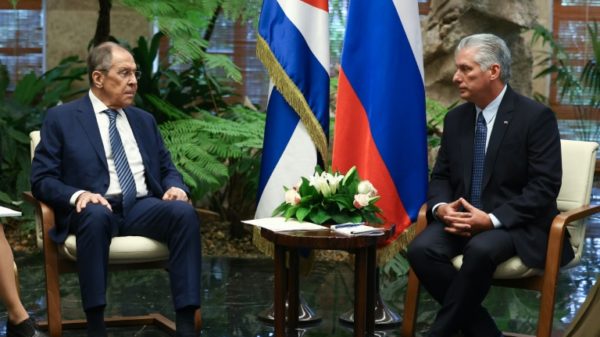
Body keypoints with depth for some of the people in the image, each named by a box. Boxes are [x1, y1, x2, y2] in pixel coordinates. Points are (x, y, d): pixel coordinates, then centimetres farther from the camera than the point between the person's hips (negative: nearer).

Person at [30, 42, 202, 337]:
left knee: (184, 211, -29)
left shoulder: (144, 120, 22)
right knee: (95, 215, -40)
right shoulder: (61, 119, 7)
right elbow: (41, 179, 1)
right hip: (95, 209, -4)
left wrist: (175, 187, -3)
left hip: (142, 207, 4)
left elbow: (167, 169, 22)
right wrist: (77, 195, -20)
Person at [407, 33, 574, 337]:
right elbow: (441, 176, 14)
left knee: (481, 250, -37)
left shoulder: (536, 117, -8)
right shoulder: (455, 118, 11)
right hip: (462, 218, 5)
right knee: (422, 249, -24)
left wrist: (492, 219, -23)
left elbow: (545, 186, -13)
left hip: (515, 224, -5)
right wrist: (441, 207, -10)